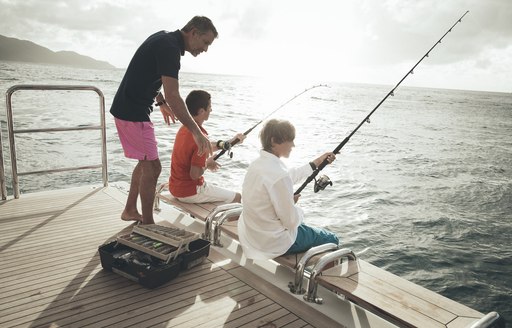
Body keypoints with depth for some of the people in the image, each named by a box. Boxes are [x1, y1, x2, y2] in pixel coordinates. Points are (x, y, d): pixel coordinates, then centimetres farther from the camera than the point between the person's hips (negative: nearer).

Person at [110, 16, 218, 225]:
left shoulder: (165, 39, 11)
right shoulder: (169, 47, -20)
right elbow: (173, 96, -28)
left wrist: (161, 102, 22)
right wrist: (197, 133, -30)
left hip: (130, 109, 10)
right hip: (133, 113, -10)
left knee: (146, 162, 18)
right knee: (152, 167, -5)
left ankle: (130, 210, 30)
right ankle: (147, 226, 6)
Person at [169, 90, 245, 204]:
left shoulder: (184, 129, 2)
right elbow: (194, 174, -26)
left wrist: (229, 142, 10)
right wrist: (207, 164, -8)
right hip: (189, 193, -8)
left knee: (215, 186, 33)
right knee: (237, 197, 5)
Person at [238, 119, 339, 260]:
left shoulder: (257, 163, -2)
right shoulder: (278, 174, -30)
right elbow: (291, 221, -23)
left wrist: (316, 163, 17)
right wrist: (296, 207, -2)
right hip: (272, 242, -9)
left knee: (303, 227, 36)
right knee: (332, 240, 11)